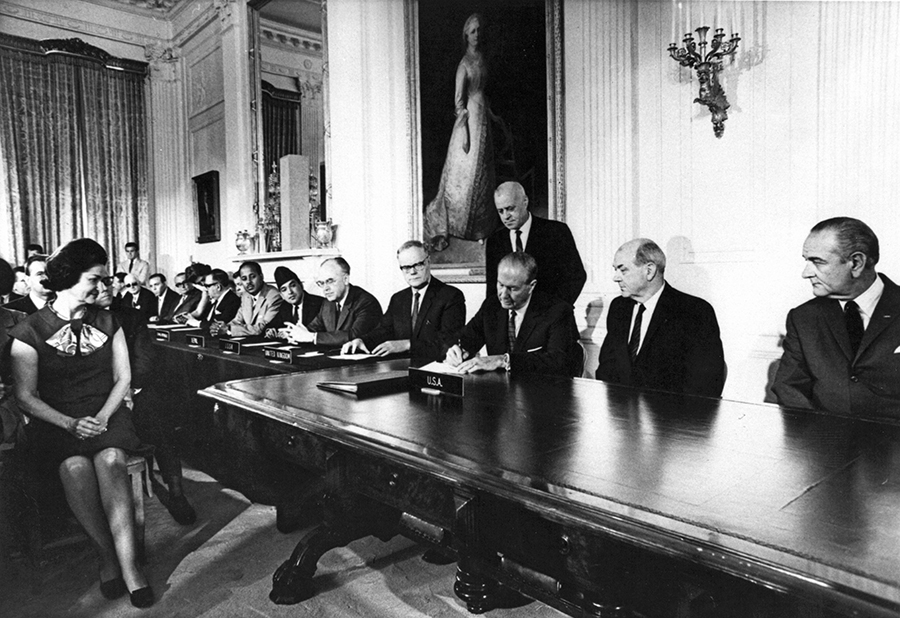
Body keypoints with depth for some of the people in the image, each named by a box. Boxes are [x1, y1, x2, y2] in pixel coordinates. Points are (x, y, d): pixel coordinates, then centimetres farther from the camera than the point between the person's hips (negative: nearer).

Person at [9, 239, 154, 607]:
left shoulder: (107, 323, 9)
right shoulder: (30, 332, -1)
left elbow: (123, 378, 9)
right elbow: (25, 395, -3)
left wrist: (102, 416, -9)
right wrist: (71, 424, -17)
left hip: (107, 413, 2)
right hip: (55, 421, -1)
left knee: (110, 460, -30)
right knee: (75, 467, -32)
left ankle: (128, 564, -28)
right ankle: (108, 555, -13)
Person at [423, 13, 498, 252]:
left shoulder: (482, 59, 12)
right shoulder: (465, 63, -12)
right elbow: (459, 99, -15)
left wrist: (492, 114, 22)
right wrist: (463, 129, -20)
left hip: (483, 117, 8)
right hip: (469, 118, -8)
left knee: (481, 173, 12)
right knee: (463, 173, -6)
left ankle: (478, 226, 23)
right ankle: (440, 227, 2)